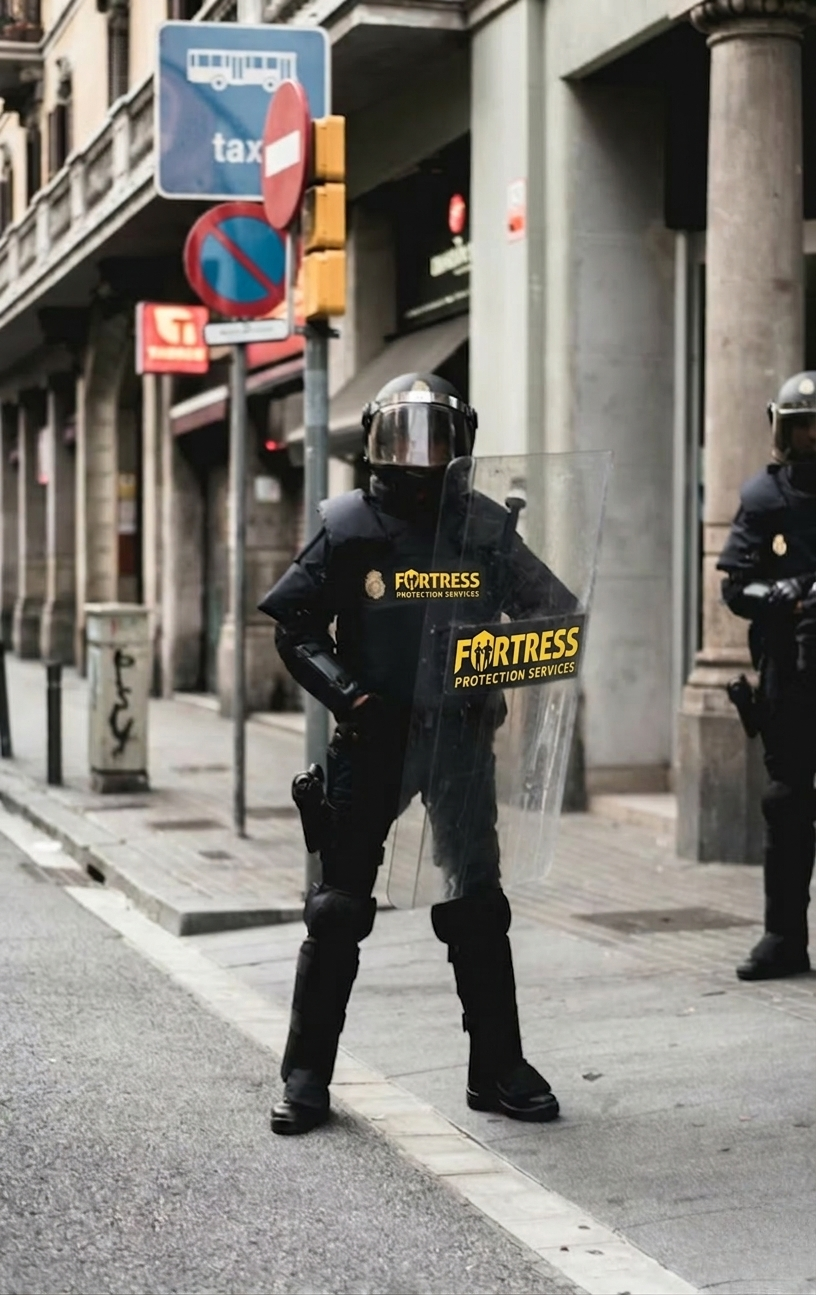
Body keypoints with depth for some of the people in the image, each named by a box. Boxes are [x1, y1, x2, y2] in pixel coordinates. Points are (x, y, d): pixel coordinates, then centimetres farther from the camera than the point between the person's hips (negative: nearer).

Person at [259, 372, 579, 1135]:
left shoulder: (484, 527, 1)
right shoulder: (350, 527, -4)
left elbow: (556, 612, 8)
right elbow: (294, 628, -1)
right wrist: (346, 693, -15)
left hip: (459, 734, 2)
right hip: (373, 736, -1)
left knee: (477, 906, 7)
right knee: (339, 908, 3)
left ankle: (498, 1070, 18)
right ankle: (307, 1075, 13)